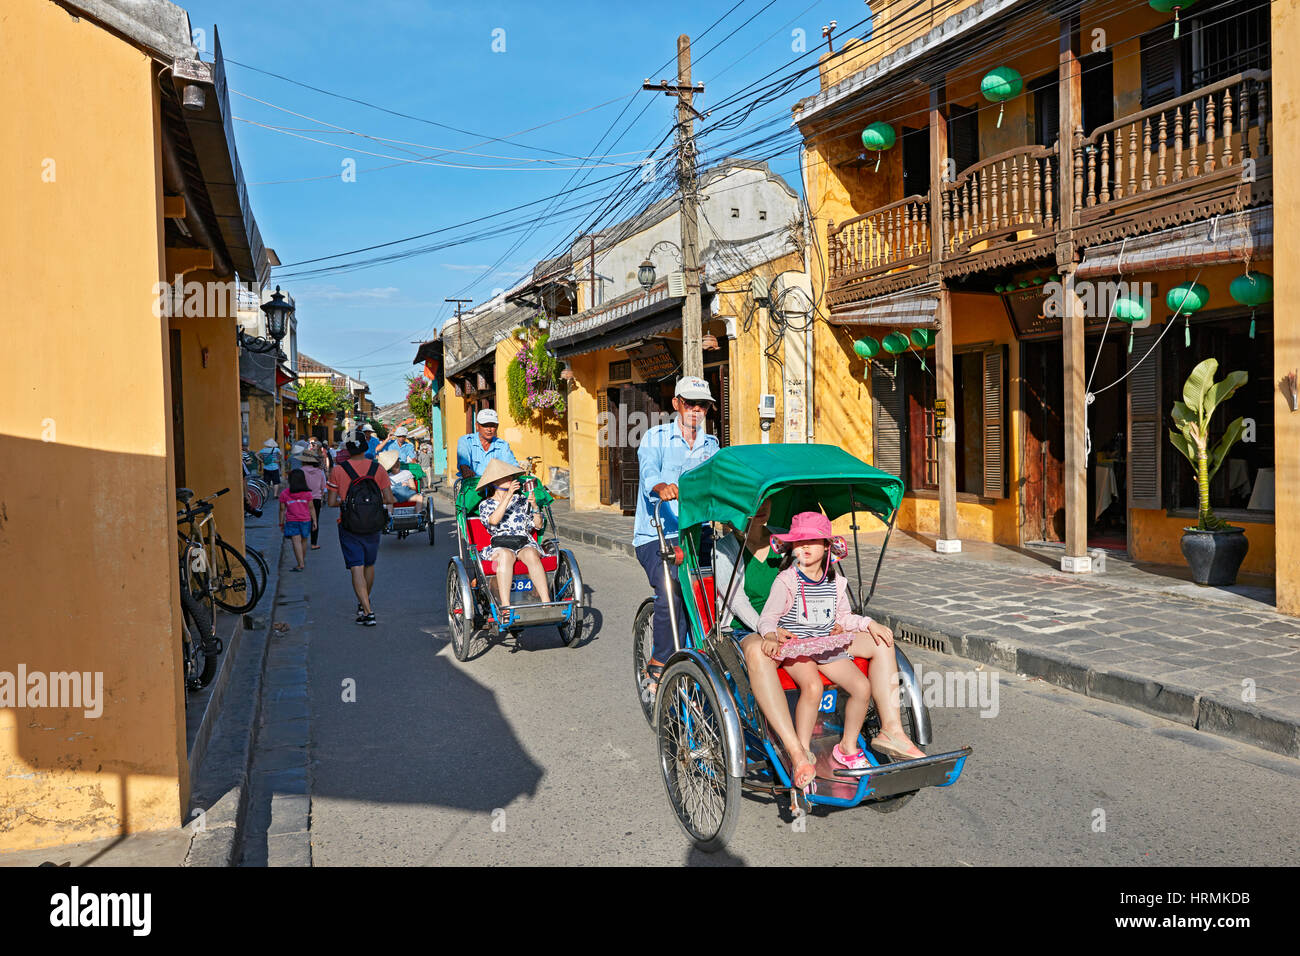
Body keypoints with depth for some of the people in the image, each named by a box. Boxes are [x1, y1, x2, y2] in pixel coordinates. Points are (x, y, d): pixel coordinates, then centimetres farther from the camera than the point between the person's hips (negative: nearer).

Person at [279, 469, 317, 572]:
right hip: (305, 520, 2)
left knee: (296, 542, -6)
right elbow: (311, 508, 1)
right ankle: (303, 560, 32)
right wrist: (314, 521, 6)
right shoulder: (307, 493, -2)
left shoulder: (284, 494, -3)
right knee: (303, 541, 17)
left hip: (291, 521, -2)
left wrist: (281, 522, 10)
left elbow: (282, 509, 2)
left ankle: (301, 564, -14)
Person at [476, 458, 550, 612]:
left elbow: (538, 526, 14)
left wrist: (534, 506, -3)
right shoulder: (485, 504, 13)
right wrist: (508, 496, -16)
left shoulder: (522, 500, 21)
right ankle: (505, 605, -46)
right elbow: (493, 520, -11)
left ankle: (546, 602, -43)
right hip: (498, 546, -2)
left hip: (525, 544, 2)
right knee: (505, 555, -37)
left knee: (531, 554, -34)